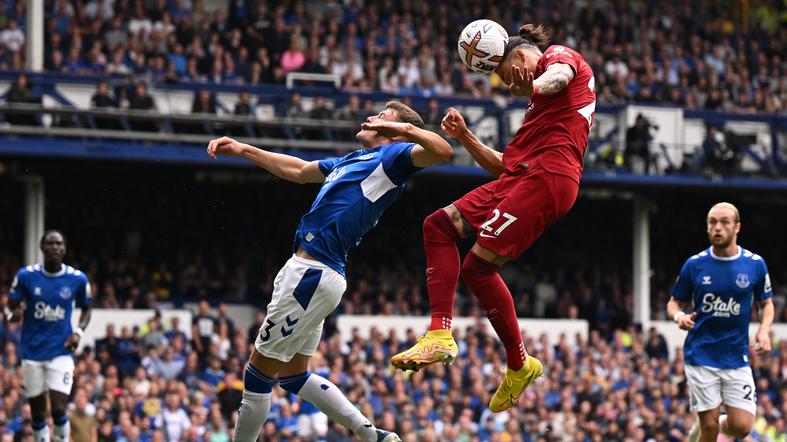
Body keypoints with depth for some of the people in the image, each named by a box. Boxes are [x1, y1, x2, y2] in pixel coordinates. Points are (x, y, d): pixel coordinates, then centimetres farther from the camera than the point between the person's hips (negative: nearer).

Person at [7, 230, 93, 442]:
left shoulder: (77, 279, -3)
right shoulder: (26, 276, -5)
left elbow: (86, 309, 13)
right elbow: (10, 307, 3)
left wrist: (79, 331, -5)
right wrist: (14, 314, -21)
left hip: (61, 351, -1)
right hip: (32, 351, 1)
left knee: (58, 408, -13)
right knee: (37, 412, 6)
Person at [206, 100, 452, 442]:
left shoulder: (391, 156, -4)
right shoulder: (353, 160, 23)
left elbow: (441, 151, -22)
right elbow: (296, 170, 35)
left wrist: (403, 128, -29)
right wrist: (242, 150, 36)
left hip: (313, 274, -10)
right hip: (311, 272, 10)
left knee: (258, 372, -2)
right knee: (293, 375, 17)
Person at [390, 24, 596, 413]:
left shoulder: (559, 56, 8)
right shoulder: (538, 106, 36)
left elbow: (560, 73, -19)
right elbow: (504, 164, 34)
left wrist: (535, 87, -39)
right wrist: (465, 138, 22)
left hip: (546, 176, -10)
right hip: (519, 177, 10)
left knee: (479, 267, -14)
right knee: (439, 225, 3)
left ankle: (519, 365, 0)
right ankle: (440, 334, -8)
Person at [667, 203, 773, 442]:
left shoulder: (755, 264, 0)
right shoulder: (694, 264, -2)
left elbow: (766, 304, 13)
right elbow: (674, 302, 9)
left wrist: (764, 330, -7)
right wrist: (679, 316, -15)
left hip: (737, 357, 1)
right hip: (701, 357, -1)